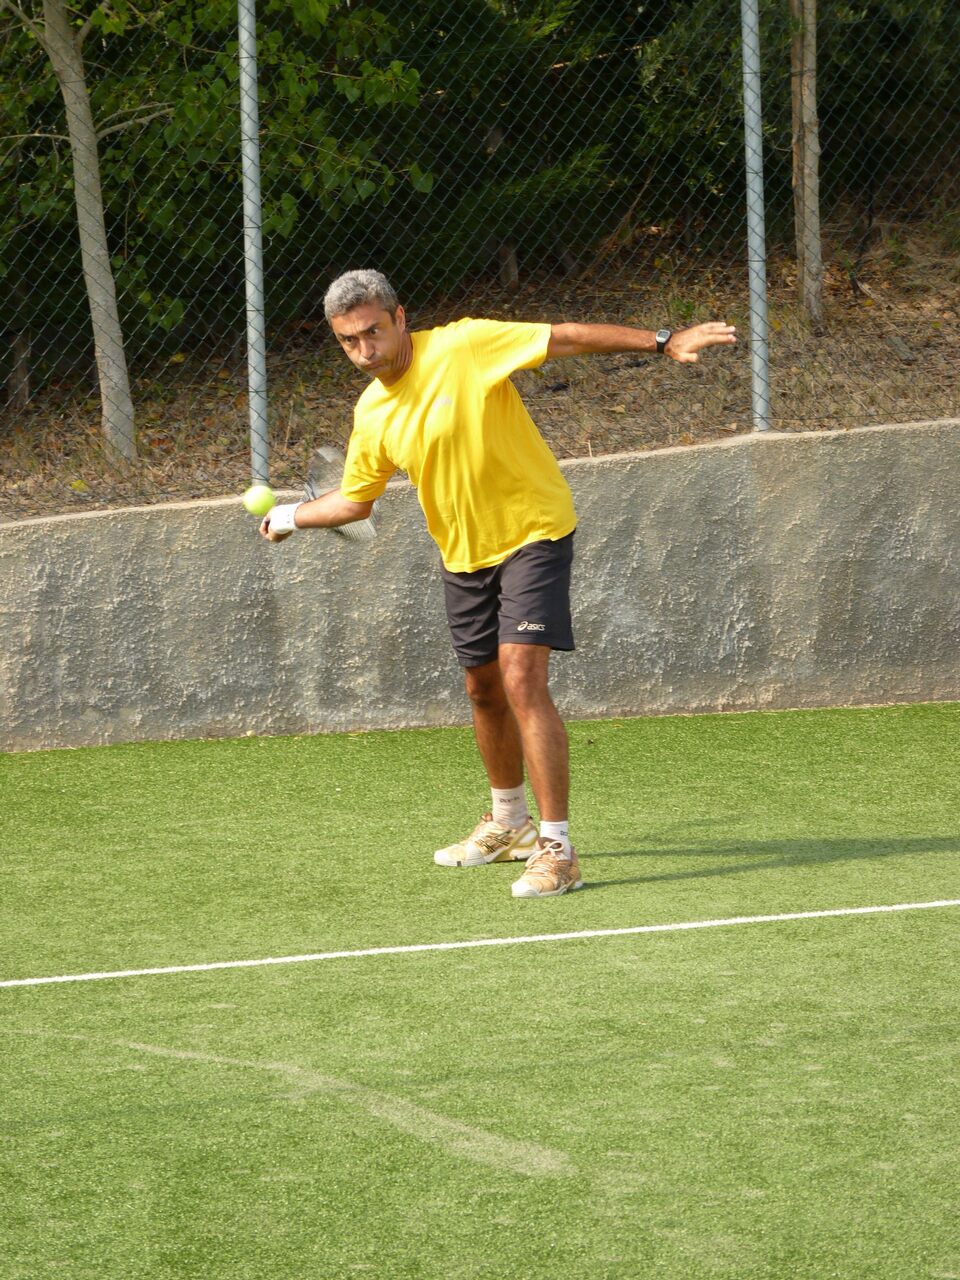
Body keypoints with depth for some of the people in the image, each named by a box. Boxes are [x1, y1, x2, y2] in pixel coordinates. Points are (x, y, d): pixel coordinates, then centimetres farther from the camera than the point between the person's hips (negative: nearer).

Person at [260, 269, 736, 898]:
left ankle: (556, 849, -19)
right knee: (484, 690, 18)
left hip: (533, 533, -7)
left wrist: (664, 342, -23)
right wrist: (293, 515, 10)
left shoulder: (463, 347, -19)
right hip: (463, 554, 7)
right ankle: (510, 824, 41)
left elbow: (565, 337, -19)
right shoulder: (371, 414, 0)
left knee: (522, 679, -20)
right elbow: (354, 500, 18)